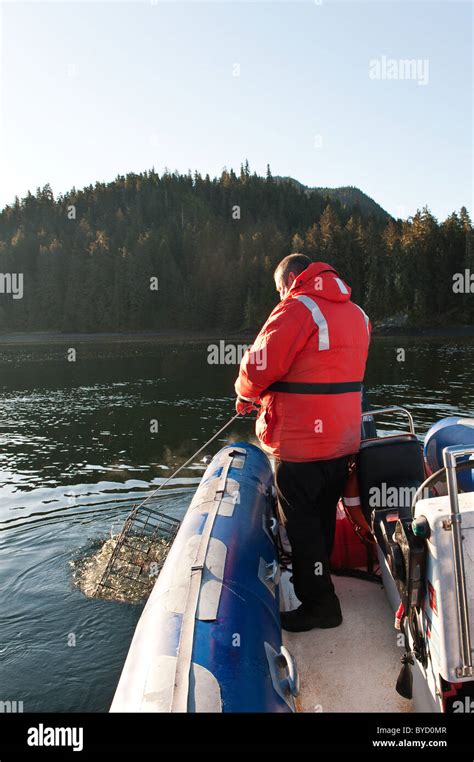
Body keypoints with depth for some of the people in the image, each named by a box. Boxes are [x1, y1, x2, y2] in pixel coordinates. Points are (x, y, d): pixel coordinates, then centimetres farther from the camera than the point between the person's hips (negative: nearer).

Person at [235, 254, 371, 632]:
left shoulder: (296, 310, -16)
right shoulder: (357, 314, 11)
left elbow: (258, 367, -19)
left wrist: (246, 392, 5)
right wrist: (266, 396, 14)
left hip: (301, 441, -8)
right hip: (344, 439, 8)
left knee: (300, 522, 6)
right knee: (323, 515, 23)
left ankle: (318, 602, 17)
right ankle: (316, 578, 41)